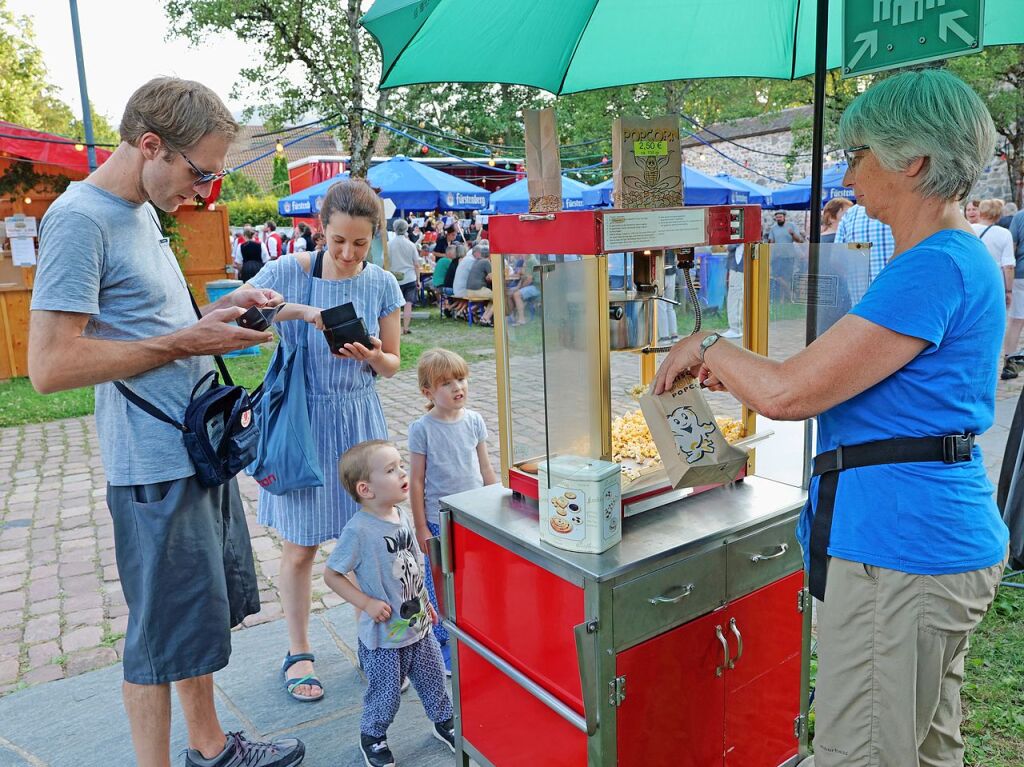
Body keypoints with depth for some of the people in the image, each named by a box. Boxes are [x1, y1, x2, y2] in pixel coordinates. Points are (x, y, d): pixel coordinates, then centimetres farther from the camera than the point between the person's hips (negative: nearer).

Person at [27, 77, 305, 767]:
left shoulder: (141, 211, 13)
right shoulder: (80, 219, -16)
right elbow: (52, 365, -22)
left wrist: (214, 314, 5)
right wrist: (184, 342, -19)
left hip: (201, 452, 10)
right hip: (156, 468, -10)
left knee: (204, 612, 21)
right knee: (163, 637, 5)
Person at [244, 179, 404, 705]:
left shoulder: (381, 284, 0)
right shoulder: (287, 273, -8)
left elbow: (392, 365, 5)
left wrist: (372, 356, -18)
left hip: (360, 419, 2)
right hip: (301, 421, -2)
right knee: (299, 547, 7)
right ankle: (298, 652, 28)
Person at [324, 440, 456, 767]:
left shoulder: (402, 516, -3)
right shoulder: (358, 530, -25)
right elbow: (331, 575, -17)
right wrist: (366, 603, -22)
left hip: (419, 626, 6)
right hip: (383, 635, -6)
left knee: (433, 677, 21)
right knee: (385, 692, 12)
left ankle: (444, 721, 47)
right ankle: (372, 737, 40)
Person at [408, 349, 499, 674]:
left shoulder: (475, 421, 1)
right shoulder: (422, 429, -11)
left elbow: (485, 469, 9)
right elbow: (417, 480, -7)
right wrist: (420, 527, -6)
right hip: (440, 522, -3)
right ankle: (441, 645, 26)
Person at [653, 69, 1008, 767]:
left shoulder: (936, 267, -20)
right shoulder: (965, 258, 14)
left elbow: (788, 394, -23)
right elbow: (837, 389, 17)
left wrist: (709, 349, -5)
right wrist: (732, 372, 13)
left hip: (900, 546, -11)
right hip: (942, 539, 11)